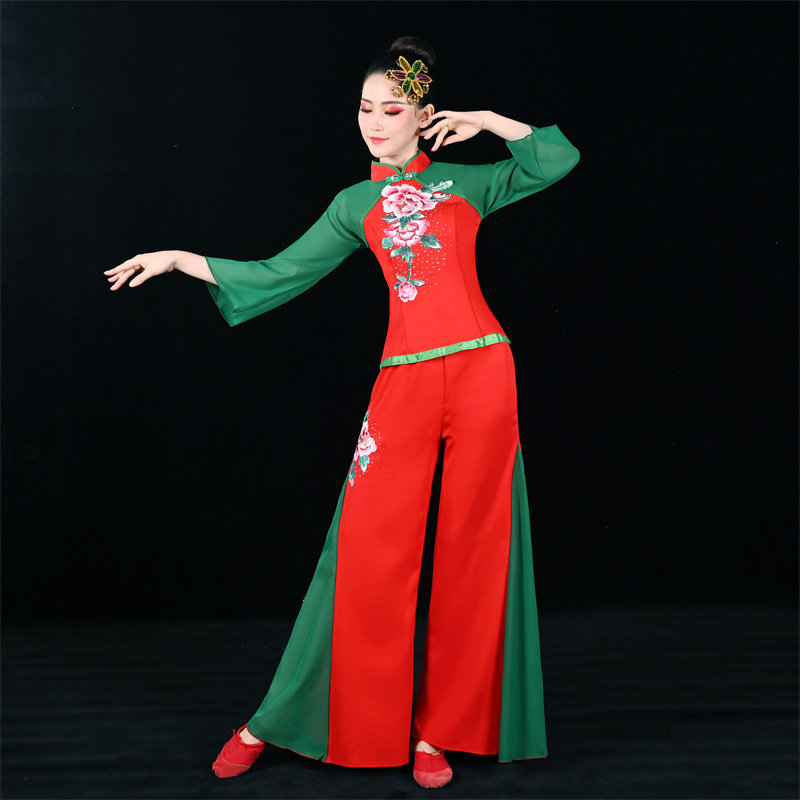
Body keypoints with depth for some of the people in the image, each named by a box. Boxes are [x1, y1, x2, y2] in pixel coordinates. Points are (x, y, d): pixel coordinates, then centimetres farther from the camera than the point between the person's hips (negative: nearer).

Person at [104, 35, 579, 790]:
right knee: (369, 550, -4)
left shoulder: (465, 179, 14)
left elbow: (560, 157, 13)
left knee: (471, 550, 2)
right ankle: (275, 722, 12)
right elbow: (277, 274, 13)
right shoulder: (357, 204, 16)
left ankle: (440, 729, 16)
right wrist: (180, 258, 10)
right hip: (405, 381, 0)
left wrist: (485, 120, 9)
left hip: (482, 370, 0)